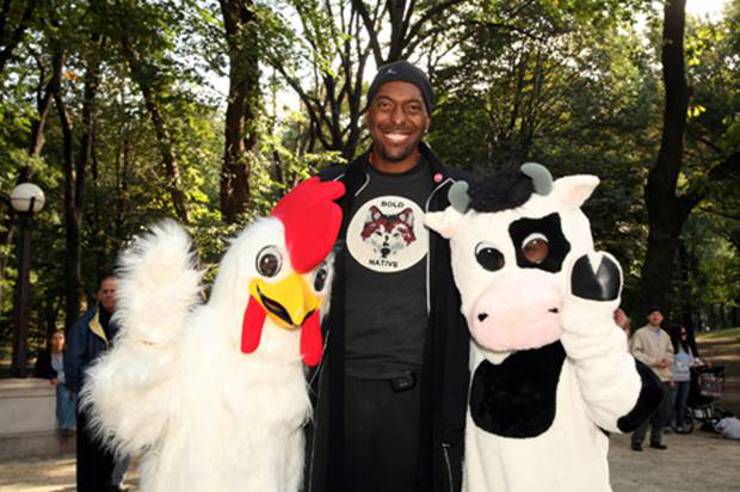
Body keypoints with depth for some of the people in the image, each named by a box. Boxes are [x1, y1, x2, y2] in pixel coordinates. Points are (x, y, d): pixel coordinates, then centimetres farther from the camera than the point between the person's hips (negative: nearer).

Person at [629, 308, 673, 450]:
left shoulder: (665, 335, 17)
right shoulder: (640, 333, -1)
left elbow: (670, 353, 24)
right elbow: (635, 353, -7)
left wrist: (667, 360, 1)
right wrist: (654, 362, -13)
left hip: (664, 378, 6)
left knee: (663, 412, 7)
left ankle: (656, 439, 19)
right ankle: (637, 440, -2)